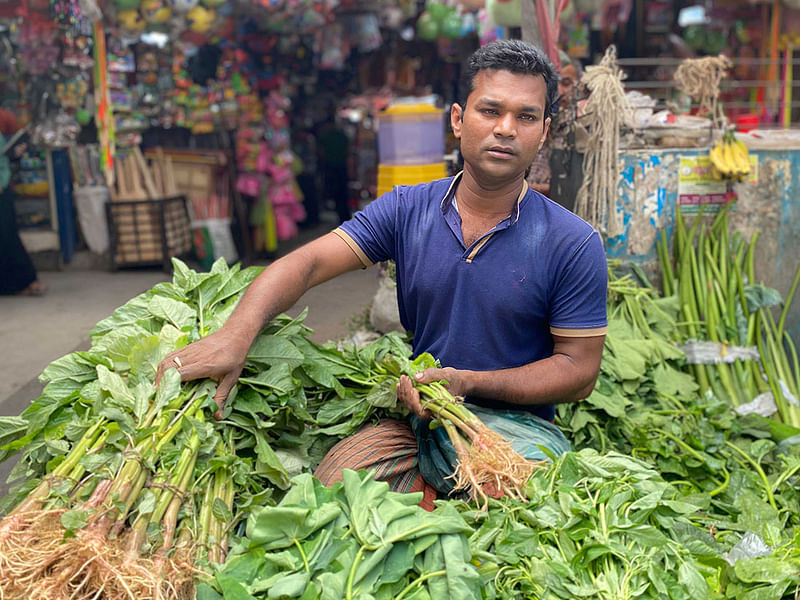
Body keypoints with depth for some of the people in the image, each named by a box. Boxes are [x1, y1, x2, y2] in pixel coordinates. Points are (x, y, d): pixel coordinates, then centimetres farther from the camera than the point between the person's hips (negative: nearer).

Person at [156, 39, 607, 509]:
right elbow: (307, 263, -8)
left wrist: (468, 382, -18)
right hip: (415, 418, 2)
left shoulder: (575, 245, -6)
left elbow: (579, 370, -5)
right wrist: (237, 334, -27)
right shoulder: (406, 210, 0)